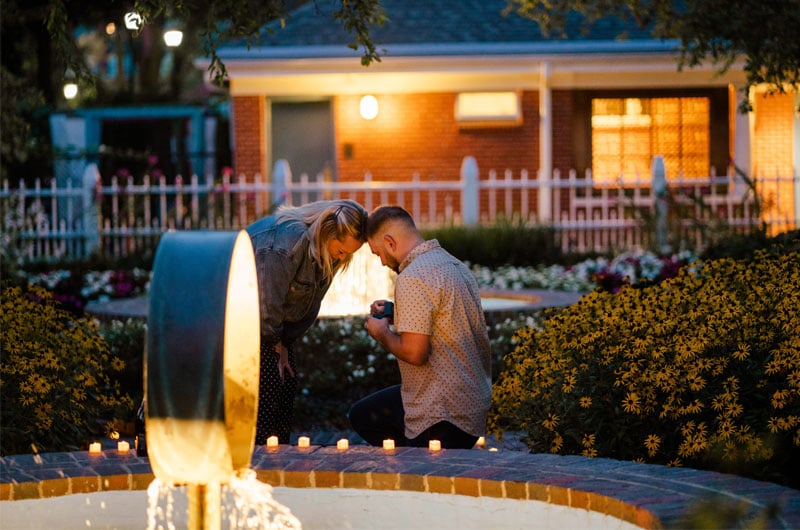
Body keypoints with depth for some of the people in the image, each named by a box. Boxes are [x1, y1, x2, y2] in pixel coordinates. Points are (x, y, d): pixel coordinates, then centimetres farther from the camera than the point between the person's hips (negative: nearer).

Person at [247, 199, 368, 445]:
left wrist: (283, 343, 2)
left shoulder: (326, 252, -2)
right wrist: (276, 344, -12)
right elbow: (266, 300, -27)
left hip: (275, 324, 9)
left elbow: (309, 305, 8)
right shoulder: (287, 240, -31)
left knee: (286, 386, 5)